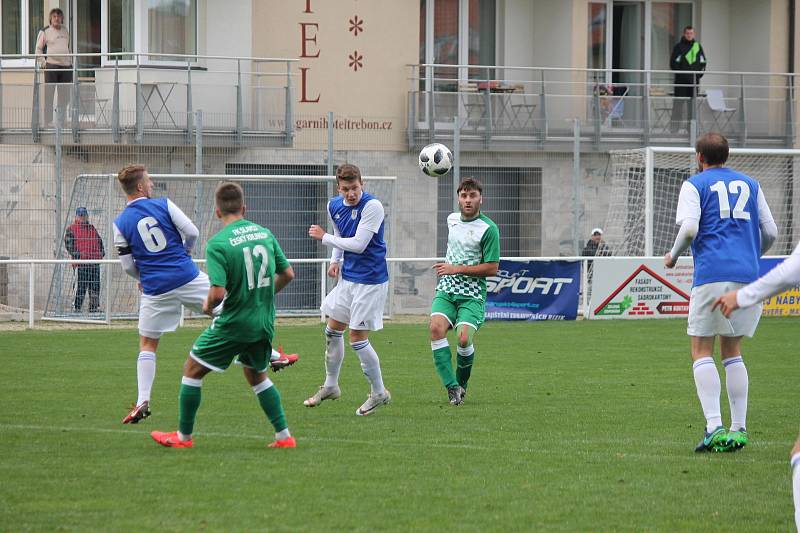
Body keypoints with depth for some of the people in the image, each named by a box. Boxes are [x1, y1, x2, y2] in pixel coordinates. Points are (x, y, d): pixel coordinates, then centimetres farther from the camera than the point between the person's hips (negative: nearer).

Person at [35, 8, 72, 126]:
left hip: (66, 67, 5)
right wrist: (43, 62, -10)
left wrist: (70, 62, 16)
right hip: (51, 65, -5)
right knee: (49, 95, -6)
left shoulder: (65, 31, 18)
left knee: (65, 96, 6)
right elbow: (38, 49, 2)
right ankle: (48, 121, -5)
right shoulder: (44, 32, 2)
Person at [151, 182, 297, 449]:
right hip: (264, 322, 6)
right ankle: (284, 436, 18)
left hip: (233, 323, -6)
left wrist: (208, 305, -1)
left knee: (192, 370, 11)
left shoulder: (217, 244, -16)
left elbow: (218, 292, -23)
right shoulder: (265, 233, 2)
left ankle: (184, 436, 16)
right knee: (257, 376, 25)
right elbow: (287, 274, 9)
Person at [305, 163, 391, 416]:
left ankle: (379, 393, 8)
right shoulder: (334, 206, 2)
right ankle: (330, 386, 31)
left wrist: (324, 238, -13)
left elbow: (358, 244, -24)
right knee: (333, 330, 14)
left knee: (357, 336, -7)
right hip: (347, 277, 8)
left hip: (370, 280, -8)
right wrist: (335, 260, 4)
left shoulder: (372, 206, -22)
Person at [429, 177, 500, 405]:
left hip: (472, 294, -5)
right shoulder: (452, 219, 10)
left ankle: (462, 384, 7)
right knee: (436, 328, -23)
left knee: (464, 338, -22)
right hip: (446, 290, 5)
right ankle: (452, 387, -21)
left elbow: (492, 268, -11)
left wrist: (457, 269, -14)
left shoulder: (488, 229, -10)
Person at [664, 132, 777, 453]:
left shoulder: (695, 185, 5)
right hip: (748, 276, 5)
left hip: (712, 274, -5)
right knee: (732, 351, 15)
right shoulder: (750, 185, 19)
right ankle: (739, 429, 7)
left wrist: (673, 256, 8)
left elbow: (689, 228, -9)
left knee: (702, 351, 0)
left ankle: (714, 428, -15)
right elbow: (770, 232, 15)